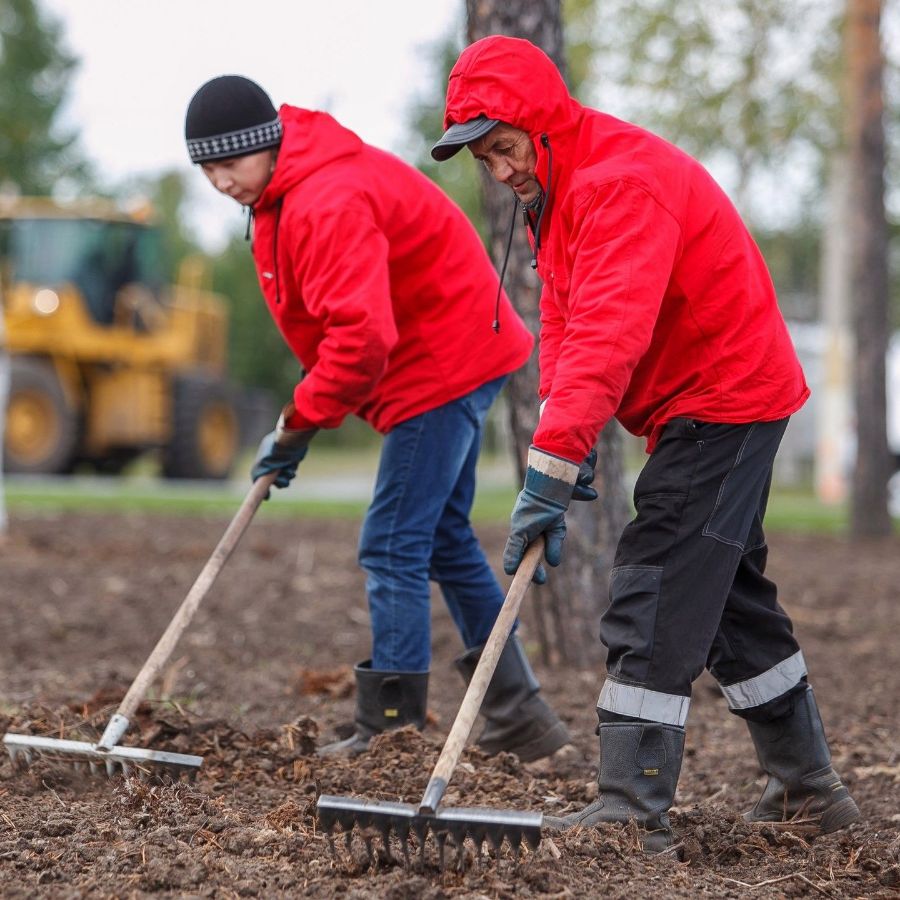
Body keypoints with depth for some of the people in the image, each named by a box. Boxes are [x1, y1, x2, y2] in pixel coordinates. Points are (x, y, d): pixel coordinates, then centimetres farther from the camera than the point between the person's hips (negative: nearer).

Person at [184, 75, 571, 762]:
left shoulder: (330, 202, -26)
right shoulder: (285, 192, 9)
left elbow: (362, 336, -33)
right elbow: (341, 320, 19)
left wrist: (299, 423, -21)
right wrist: (305, 414, 8)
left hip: (444, 366, -11)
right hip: (455, 360, 11)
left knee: (393, 546, -10)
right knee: (442, 539, 17)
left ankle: (391, 729, -4)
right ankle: (521, 720, 24)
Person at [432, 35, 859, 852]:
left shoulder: (623, 181, -25)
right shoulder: (556, 189, 9)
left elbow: (608, 335, -35)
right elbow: (563, 324, 6)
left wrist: (550, 470, -40)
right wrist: (561, 444, -8)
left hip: (722, 402, -11)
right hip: (724, 396, 11)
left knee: (655, 600, -14)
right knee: (732, 594, 17)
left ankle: (635, 808, -11)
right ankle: (809, 785, 28)